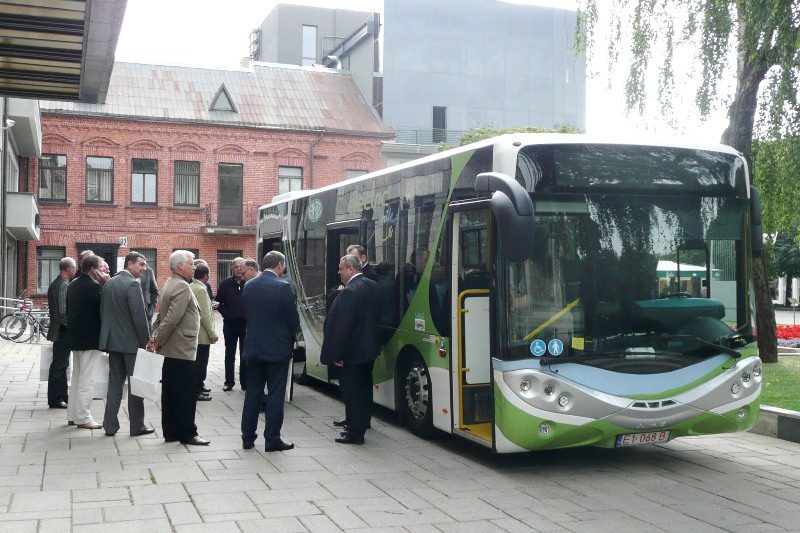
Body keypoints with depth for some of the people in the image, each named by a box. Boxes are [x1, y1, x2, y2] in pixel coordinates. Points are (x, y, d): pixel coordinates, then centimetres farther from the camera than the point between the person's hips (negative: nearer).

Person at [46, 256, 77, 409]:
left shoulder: (55, 284, 13)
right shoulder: (64, 285, -18)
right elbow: (63, 311, -25)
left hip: (57, 330, 10)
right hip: (63, 331, -10)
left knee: (61, 365, 16)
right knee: (59, 365, -4)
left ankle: (62, 396, 25)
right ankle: (55, 400, 1)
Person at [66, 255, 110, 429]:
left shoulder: (73, 284, 9)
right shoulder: (94, 287, -20)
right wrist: (107, 282, -13)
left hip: (75, 337, 9)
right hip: (90, 339, -9)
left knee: (77, 377, 17)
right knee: (86, 380, -3)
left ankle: (73, 415, 23)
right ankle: (83, 418, 1)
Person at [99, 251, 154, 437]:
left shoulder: (108, 284, 9)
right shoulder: (132, 284, -15)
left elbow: (102, 312, 13)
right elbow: (139, 316, -18)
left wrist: (107, 337, 19)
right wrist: (146, 341, -10)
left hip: (113, 341, 7)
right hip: (132, 342, -7)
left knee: (115, 384, 11)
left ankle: (110, 425, 13)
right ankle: (137, 426, 9)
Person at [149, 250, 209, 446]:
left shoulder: (169, 284, 14)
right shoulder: (182, 287, -18)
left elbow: (162, 315, 15)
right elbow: (172, 318, -24)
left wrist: (155, 336, 5)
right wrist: (158, 340, -15)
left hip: (171, 350, 10)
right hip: (182, 349, -10)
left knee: (170, 393, 13)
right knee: (187, 393, -2)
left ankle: (171, 431, 20)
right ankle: (187, 434, 4)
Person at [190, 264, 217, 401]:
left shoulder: (190, 287, 7)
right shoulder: (201, 290, -19)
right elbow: (205, 315, -20)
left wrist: (210, 305, 25)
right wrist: (212, 334, -14)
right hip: (202, 334, -9)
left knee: (198, 362, 19)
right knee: (201, 363, -1)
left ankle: (198, 386, 31)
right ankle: (197, 392, 5)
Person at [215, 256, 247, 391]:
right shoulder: (225, 284, 1)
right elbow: (219, 303, 4)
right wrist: (226, 314, -7)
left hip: (246, 324, -1)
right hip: (230, 324, 1)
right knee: (230, 354, 9)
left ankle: (245, 382, 14)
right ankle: (229, 382, 16)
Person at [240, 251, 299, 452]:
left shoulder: (249, 286, 2)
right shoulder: (284, 287, -14)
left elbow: (246, 314, 9)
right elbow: (294, 320, -10)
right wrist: (290, 337, 9)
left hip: (253, 347, 5)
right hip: (278, 348, -5)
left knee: (253, 393, 13)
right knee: (275, 394, 3)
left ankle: (248, 437, 18)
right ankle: (272, 439, 7)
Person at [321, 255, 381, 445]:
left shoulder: (350, 291, -22)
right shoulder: (371, 285, 6)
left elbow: (342, 326, -23)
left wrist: (337, 354, -19)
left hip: (352, 351, -9)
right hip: (369, 349, 9)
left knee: (351, 393, -2)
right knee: (364, 388, 20)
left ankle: (355, 433, 3)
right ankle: (362, 423, 34)